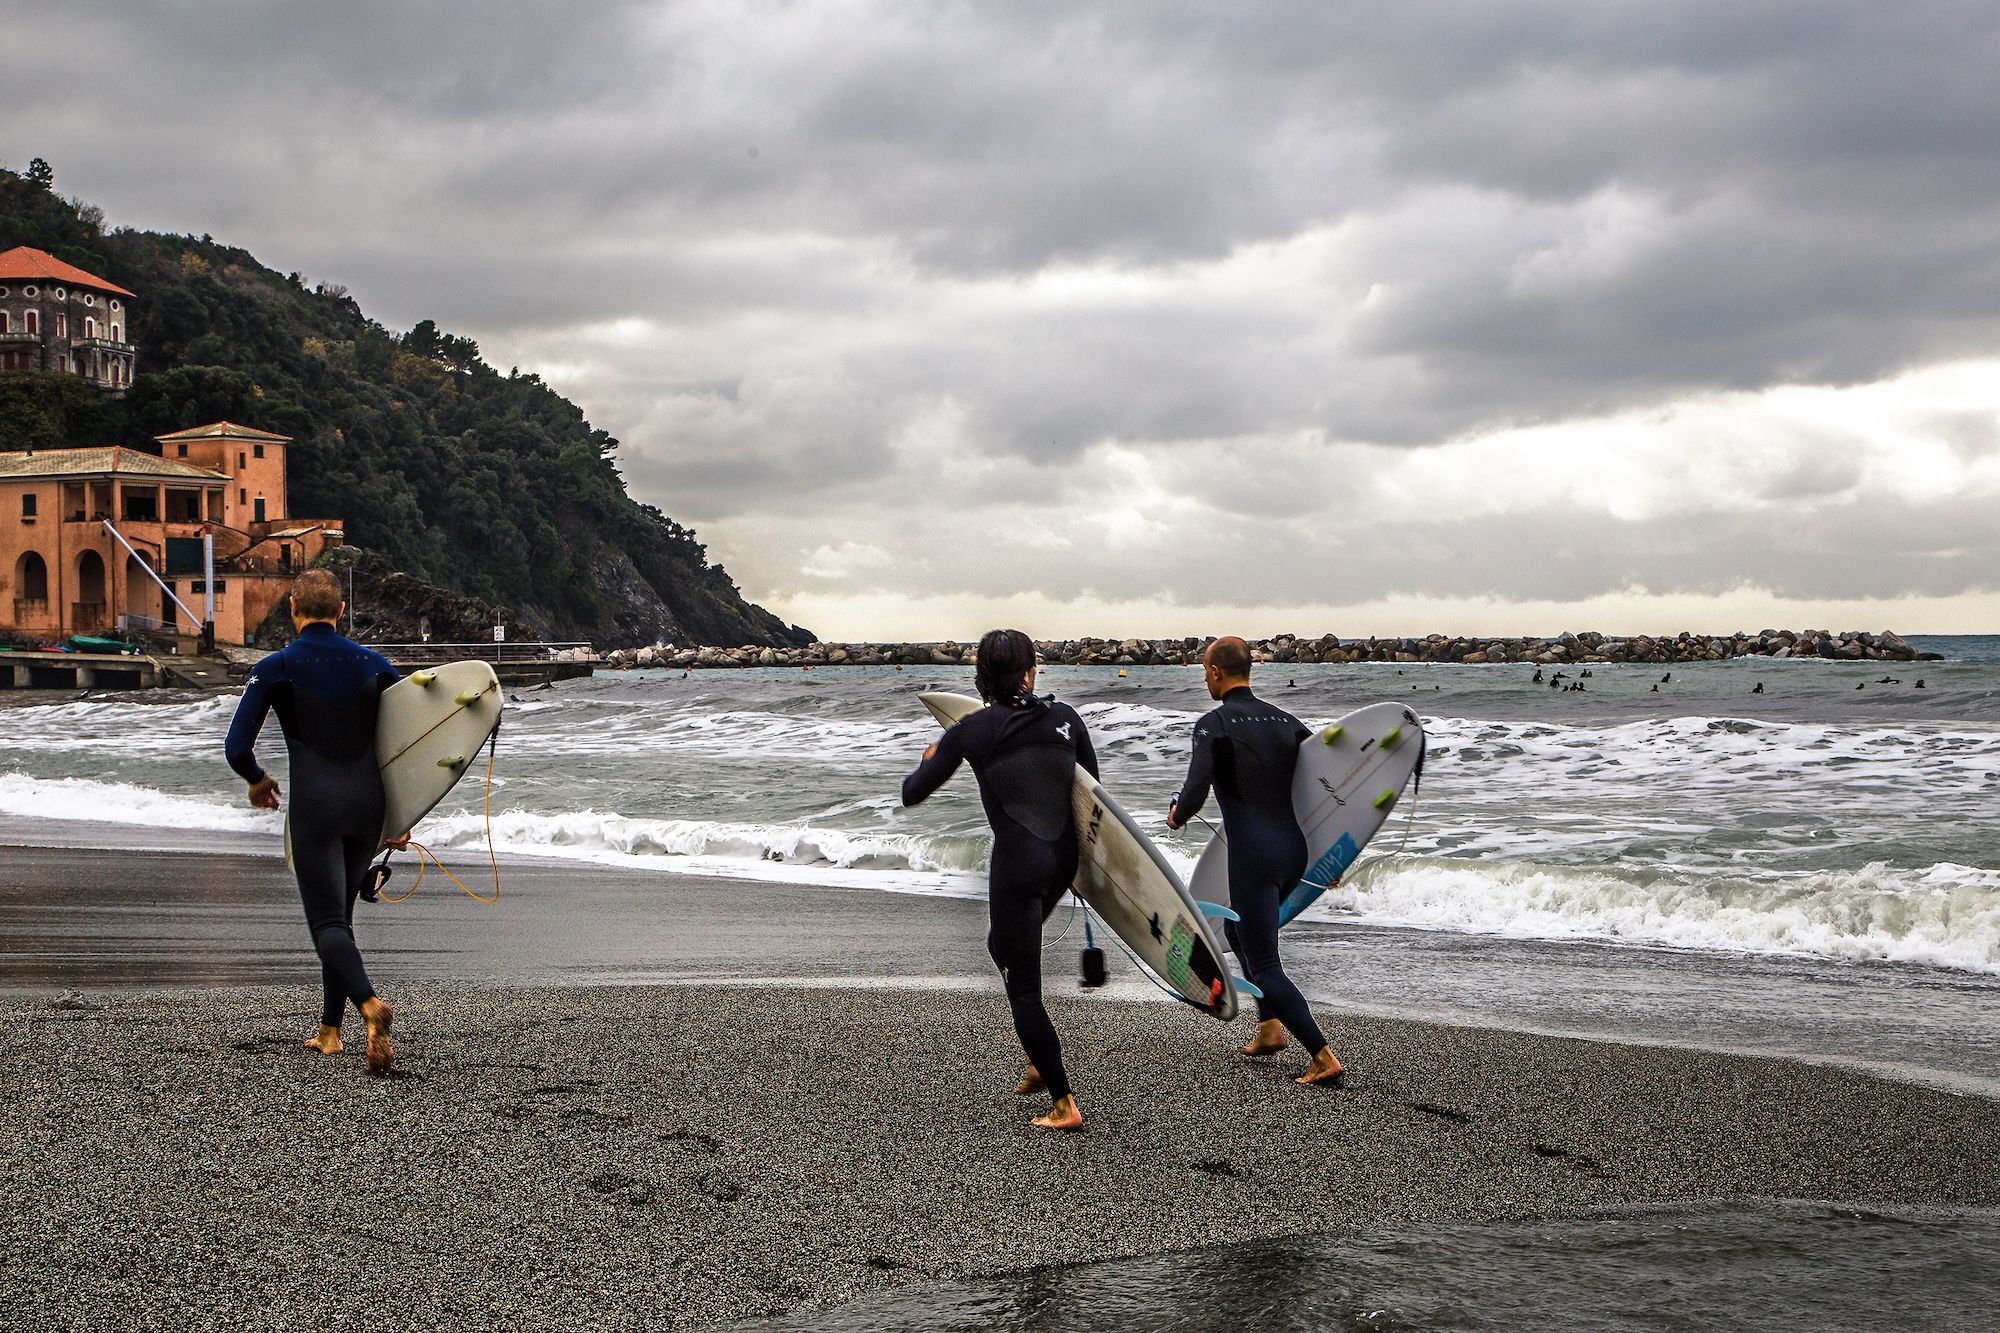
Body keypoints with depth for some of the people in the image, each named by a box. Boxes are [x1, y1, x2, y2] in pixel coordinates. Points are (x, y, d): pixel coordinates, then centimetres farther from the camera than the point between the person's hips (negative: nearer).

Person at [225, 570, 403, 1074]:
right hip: (368, 805, 4)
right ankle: (329, 1029, 20)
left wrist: (258, 781, 17)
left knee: (328, 922, -6)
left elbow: (236, 747, -5)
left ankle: (369, 1003, -33)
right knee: (339, 913, 19)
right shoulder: (373, 663, 7)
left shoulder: (275, 668, -2)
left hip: (314, 807, -4)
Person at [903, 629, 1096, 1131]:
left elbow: (912, 793, 2)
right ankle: (1040, 1061, 26)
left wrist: (929, 759, 24)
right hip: (1064, 856, 5)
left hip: (1016, 863, -5)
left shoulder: (972, 731, -7)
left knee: (1023, 986, 4)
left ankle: (1064, 1105, 2)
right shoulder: (1064, 718, 0)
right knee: (1004, 945, 29)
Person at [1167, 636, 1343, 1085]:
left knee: (1265, 966, 0)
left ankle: (1324, 1058, -9)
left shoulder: (1214, 724, -9)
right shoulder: (1284, 721, 10)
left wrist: (1177, 816, 4)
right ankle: (1269, 1026, 24)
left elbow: (1195, 793, -19)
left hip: (1252, 857, -7)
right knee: (1239, 929, 30)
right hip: (1294, 850, 7)